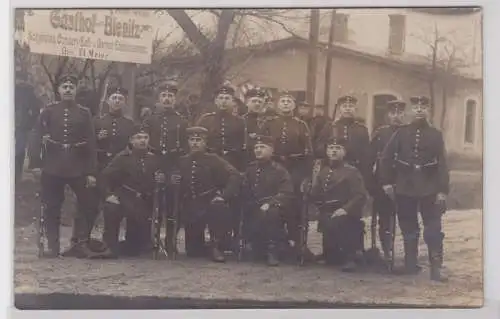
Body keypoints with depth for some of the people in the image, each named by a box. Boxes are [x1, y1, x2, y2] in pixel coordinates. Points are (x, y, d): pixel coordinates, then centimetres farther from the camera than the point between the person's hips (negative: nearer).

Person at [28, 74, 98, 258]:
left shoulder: (84, 114, 6)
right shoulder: (48, 112, 6)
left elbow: (91, 144, 4)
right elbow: (37, 138, 1)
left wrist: (91, 172, -2)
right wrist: (35, 164, -11)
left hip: (78, 168, 0)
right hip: (52, 168, 0)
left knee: (87, 205, -2)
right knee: (52, 208, 4)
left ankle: (79, 242, 8)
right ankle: (53, 246, 12)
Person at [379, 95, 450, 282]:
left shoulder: (436, 135, 4)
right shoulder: (401, 133, 5)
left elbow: (442, 164, 0)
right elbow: (387, 158, 3)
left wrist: (443, 190, -7)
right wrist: (386, 182, -4)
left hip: (429, 188, -1)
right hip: (405, 188, 1)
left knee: (433, 230, -4)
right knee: (408, 228, 10)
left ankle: (436, 268, -1)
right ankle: (410, 265, 21)